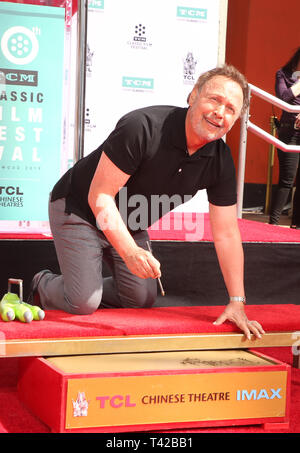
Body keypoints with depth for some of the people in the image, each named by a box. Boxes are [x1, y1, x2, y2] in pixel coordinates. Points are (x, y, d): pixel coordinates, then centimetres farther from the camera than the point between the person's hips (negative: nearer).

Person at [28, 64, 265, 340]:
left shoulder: (221, 162, -13)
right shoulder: (143, 126, -32)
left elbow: (226, 234, -9)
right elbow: (99, 196, -30)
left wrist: (237, 303, -12)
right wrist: (130, 252, -41)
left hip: (130, 226, 7)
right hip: (80, 209, -6)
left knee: (142, 299, 5)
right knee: (83, 303, -12)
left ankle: (77, 290, 28)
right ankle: (44, 287, 21)